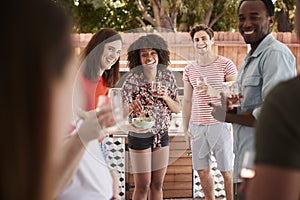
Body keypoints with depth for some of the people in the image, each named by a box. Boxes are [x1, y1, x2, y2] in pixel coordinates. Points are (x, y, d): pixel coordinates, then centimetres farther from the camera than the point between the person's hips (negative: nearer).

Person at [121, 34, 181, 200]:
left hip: (162, 135, 4)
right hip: (140, 135, -4)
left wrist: (166, 97, -15)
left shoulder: (167, 76, 0)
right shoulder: (132, 79, -12)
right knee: (142, 186, 1)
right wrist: (132, 108, -33)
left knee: (157, 184, 12)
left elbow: (177, 109, 4)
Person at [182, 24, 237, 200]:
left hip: (220, 124, -4)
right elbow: (187, 101, 13)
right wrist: (185, 129, 10)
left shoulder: (226, 65, -3)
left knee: (227, 170, 3)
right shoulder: (189, 70, 9)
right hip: (197, 126, 4)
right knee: (202, 170, 8)